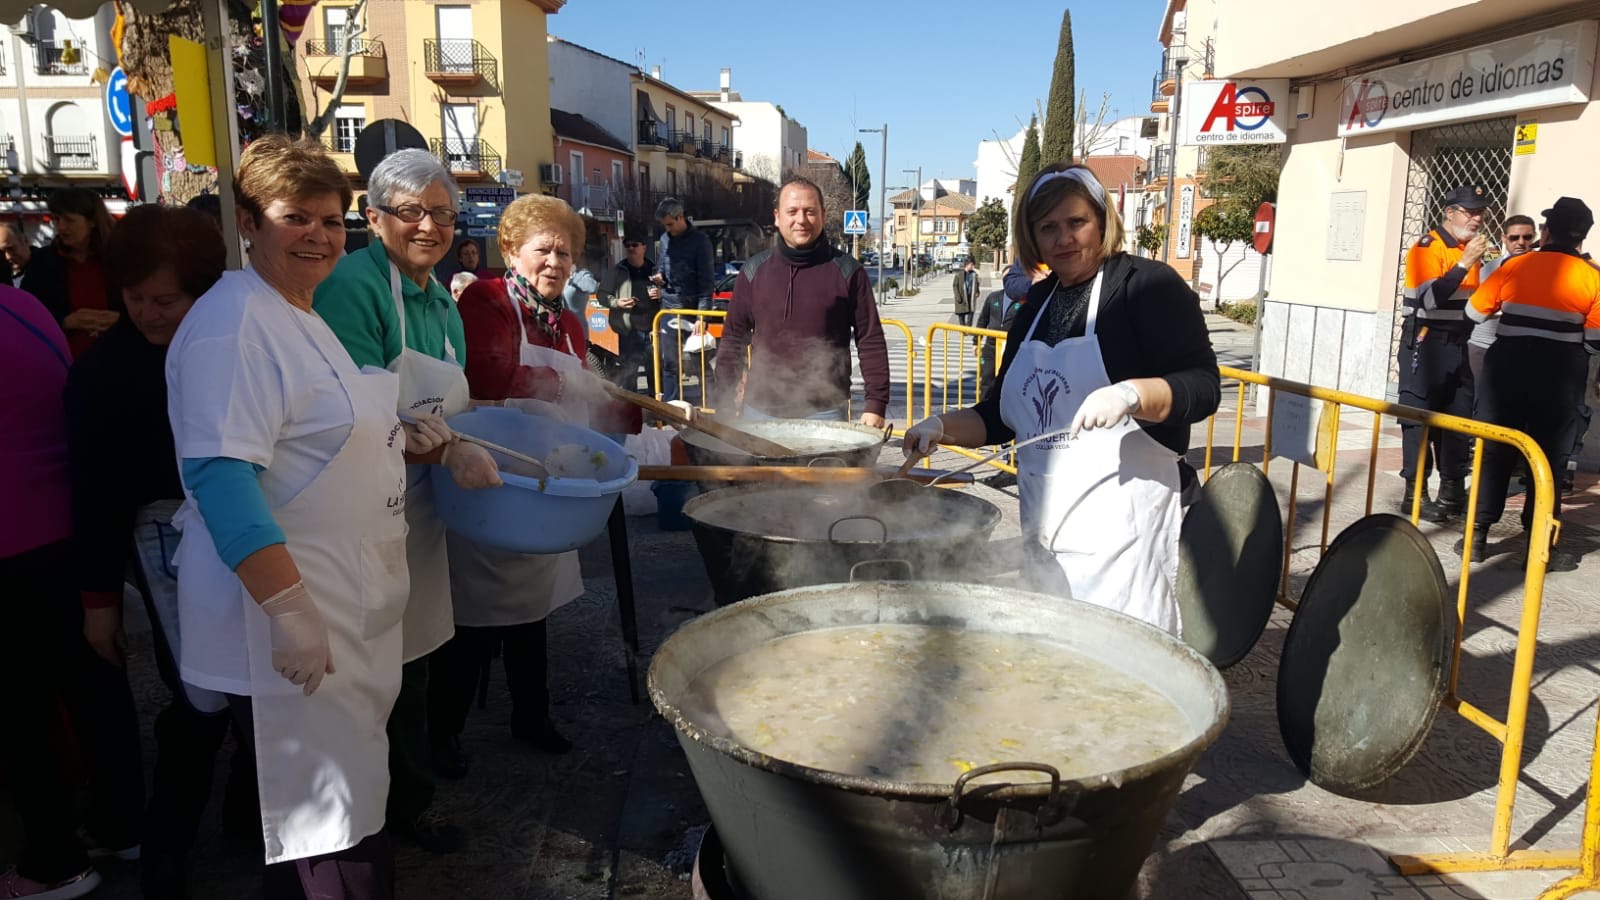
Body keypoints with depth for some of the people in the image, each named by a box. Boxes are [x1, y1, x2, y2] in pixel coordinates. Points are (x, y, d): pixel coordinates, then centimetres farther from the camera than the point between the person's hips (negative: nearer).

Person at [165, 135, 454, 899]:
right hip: (291, 616, -10)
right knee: (326, 833, -1)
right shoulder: (233, 322, -16)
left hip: (351, 605, 10)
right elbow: (221, 476, -25)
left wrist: (400, 444, 7)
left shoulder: (305, 319, 15)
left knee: (354, 811, 21)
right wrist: (290, 611, -28)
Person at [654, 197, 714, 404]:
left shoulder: (699, 240, -6)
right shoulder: (665, 239, 10)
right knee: (669, 363, 6)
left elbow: (706, 280, -10)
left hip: (693, 309, -5)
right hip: (669, 308, 5)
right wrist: (659, 276, 0)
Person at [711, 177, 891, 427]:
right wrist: (724, 406, 6)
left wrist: (876, 405, -6)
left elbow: (871, 341, 0)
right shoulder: (754, 270, 7)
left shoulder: (847, 271, 0)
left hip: (824, 412, -2)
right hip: (761, 411, 2)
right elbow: (733, 340, 10)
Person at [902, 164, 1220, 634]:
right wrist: (942, 427, 2)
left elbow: (1203, 387, -13)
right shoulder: (1037, 302, 15)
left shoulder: (1147, 285, -5)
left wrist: (1130, 394, -30)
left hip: (1118, 521, -7)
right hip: (1043, 522, 7)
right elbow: (999, 416, 18)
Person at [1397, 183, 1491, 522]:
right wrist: (1465, 263, -25)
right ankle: (1415, 494, 0)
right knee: (1420, 418, -4)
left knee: (1459, 418, 9)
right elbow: (1431, 297, -24)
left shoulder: (1469, 248, 14)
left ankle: (1453, 491, 17)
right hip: (1425, 343, -8)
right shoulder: (1428, 248, -11)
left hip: (1457, 344, 8)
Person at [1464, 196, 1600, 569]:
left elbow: (1475, 312, 3)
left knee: (1495, 451, 9)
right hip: (1560, 372, -1)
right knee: (1549, 457, 6)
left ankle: (1478, 535, 11)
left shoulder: (1514, 267, -3)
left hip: (1509, 364, 1)